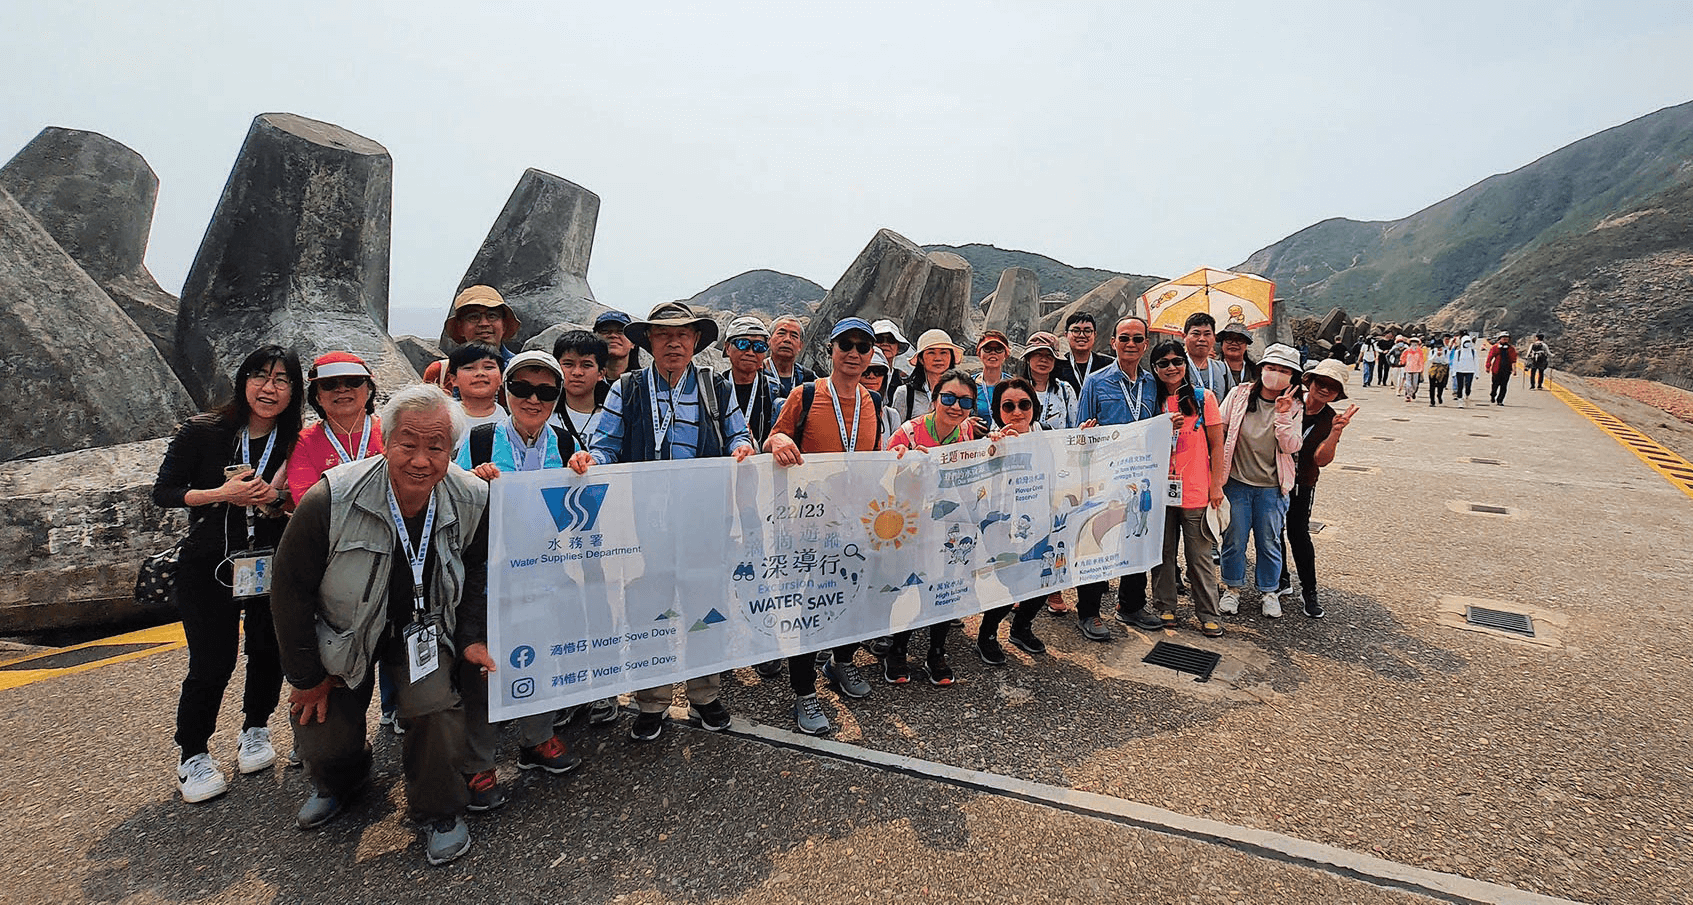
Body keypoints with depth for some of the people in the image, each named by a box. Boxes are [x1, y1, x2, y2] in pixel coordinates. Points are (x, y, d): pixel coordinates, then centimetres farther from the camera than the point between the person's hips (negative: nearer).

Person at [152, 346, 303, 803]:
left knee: (269, 653, 9)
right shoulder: (203, 432, -9)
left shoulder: (295, 443, -3)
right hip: (207, 566, -2)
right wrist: (222, 494, -20)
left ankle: (255, 730, 35)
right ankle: (193, 755, 20)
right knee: (212, 664, -2)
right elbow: (163, 491, -5)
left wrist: (278, 498, -17)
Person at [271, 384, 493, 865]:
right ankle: (340, 779, 43)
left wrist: (471, 636, -10)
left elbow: (476, 573, 1)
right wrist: (306, 675, -7)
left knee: (435, 704, -22)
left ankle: (439, 811, 5)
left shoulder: (473, 501, -20)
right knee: (324, 743, 2)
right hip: (342, 630, 0)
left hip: (424, 623, 0)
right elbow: (291, 587, -14)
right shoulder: (331, 500, -28)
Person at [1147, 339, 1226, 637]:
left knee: (1200, 556, 4)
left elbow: (1216, 445, 2)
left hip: (1196, 491, -2)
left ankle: (1208, 615, 15)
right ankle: (1165, 607, 23)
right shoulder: (1152, 401, 6)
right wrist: (1165, 429, -10)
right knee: (1163, 552, 10)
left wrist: (1216, 485, -2)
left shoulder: (1203, 397, 0)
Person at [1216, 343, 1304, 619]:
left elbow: (1291, 446, -11)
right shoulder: (1239, 394, -3)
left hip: (1271, 487, 0)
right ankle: (1232, 588, 26)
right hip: (1237, 482, 0)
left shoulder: (1293, 407, -1)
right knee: (1234, 540, 8)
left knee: (1269, 542, 9)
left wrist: (1283, 414, -21)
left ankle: (1270, 591, 28)